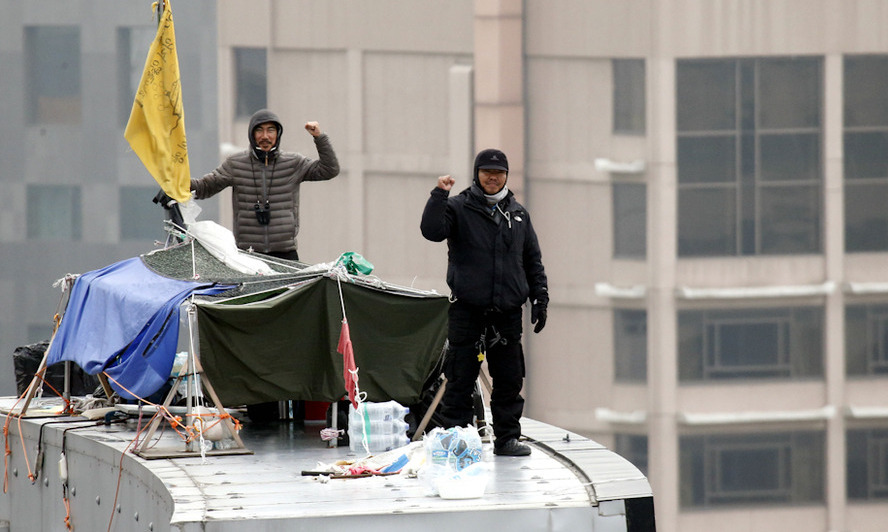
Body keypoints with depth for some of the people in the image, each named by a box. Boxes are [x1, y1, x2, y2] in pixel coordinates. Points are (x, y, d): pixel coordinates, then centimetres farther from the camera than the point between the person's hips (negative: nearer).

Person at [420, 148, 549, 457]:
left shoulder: (518, 214, 15)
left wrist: (540, 299, 13)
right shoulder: (459, 208, 3)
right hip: (467, 310, -4)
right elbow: (432, 231, -14)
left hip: (508, 312, 4)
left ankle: (507, 438, 14)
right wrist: (439, 196, -23)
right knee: (461, 379, -3)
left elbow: (533, 261, 19)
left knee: (509, 379, 6)